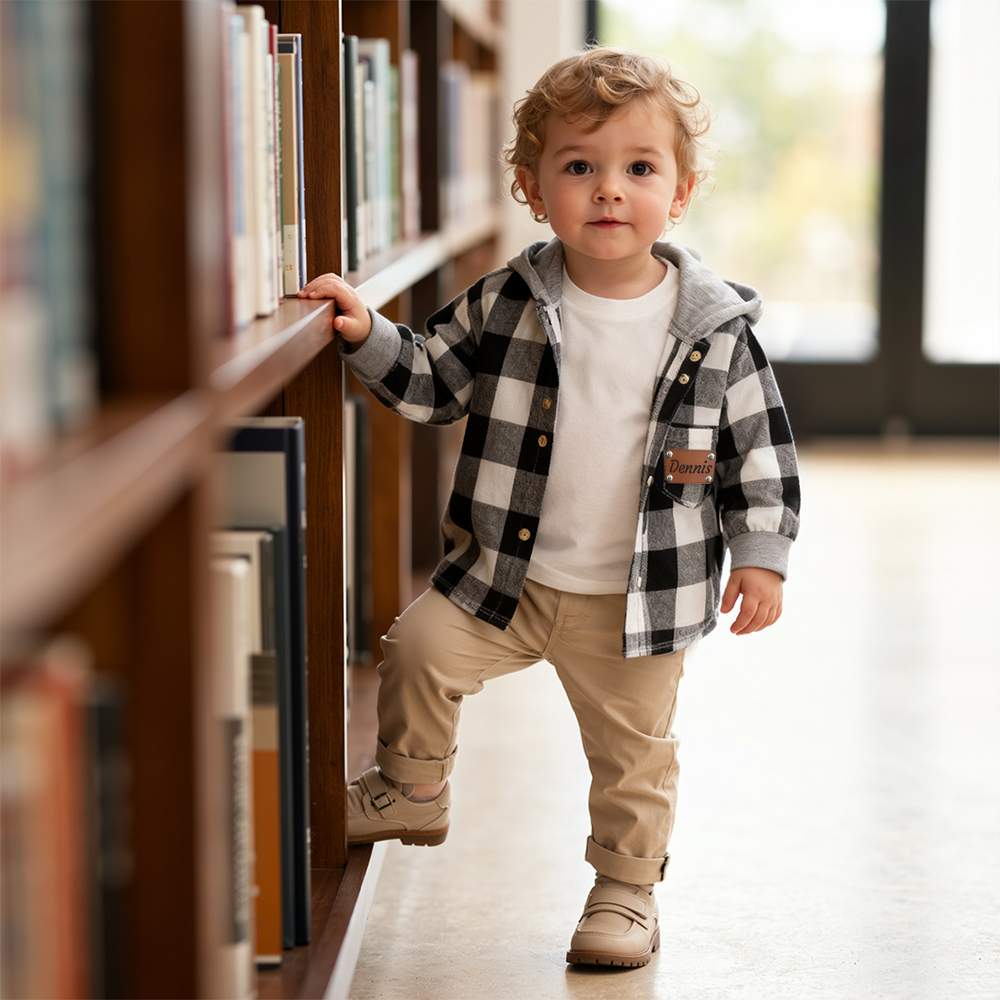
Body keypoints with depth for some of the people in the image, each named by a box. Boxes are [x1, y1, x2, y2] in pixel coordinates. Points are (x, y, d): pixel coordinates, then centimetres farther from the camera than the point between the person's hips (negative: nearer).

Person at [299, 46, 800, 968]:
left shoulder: (717, 329, -10)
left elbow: (758, 449, -2)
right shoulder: (505, 305, -6)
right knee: (418, 651, -9)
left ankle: (627, 887, 31)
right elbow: (433, 381, 4)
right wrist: (369, 336, -11)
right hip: (502, 578, 1)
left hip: (641, 598, -1)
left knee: (633, 752, 10)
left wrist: (761, 553, -5)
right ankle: (413, 791, 17)